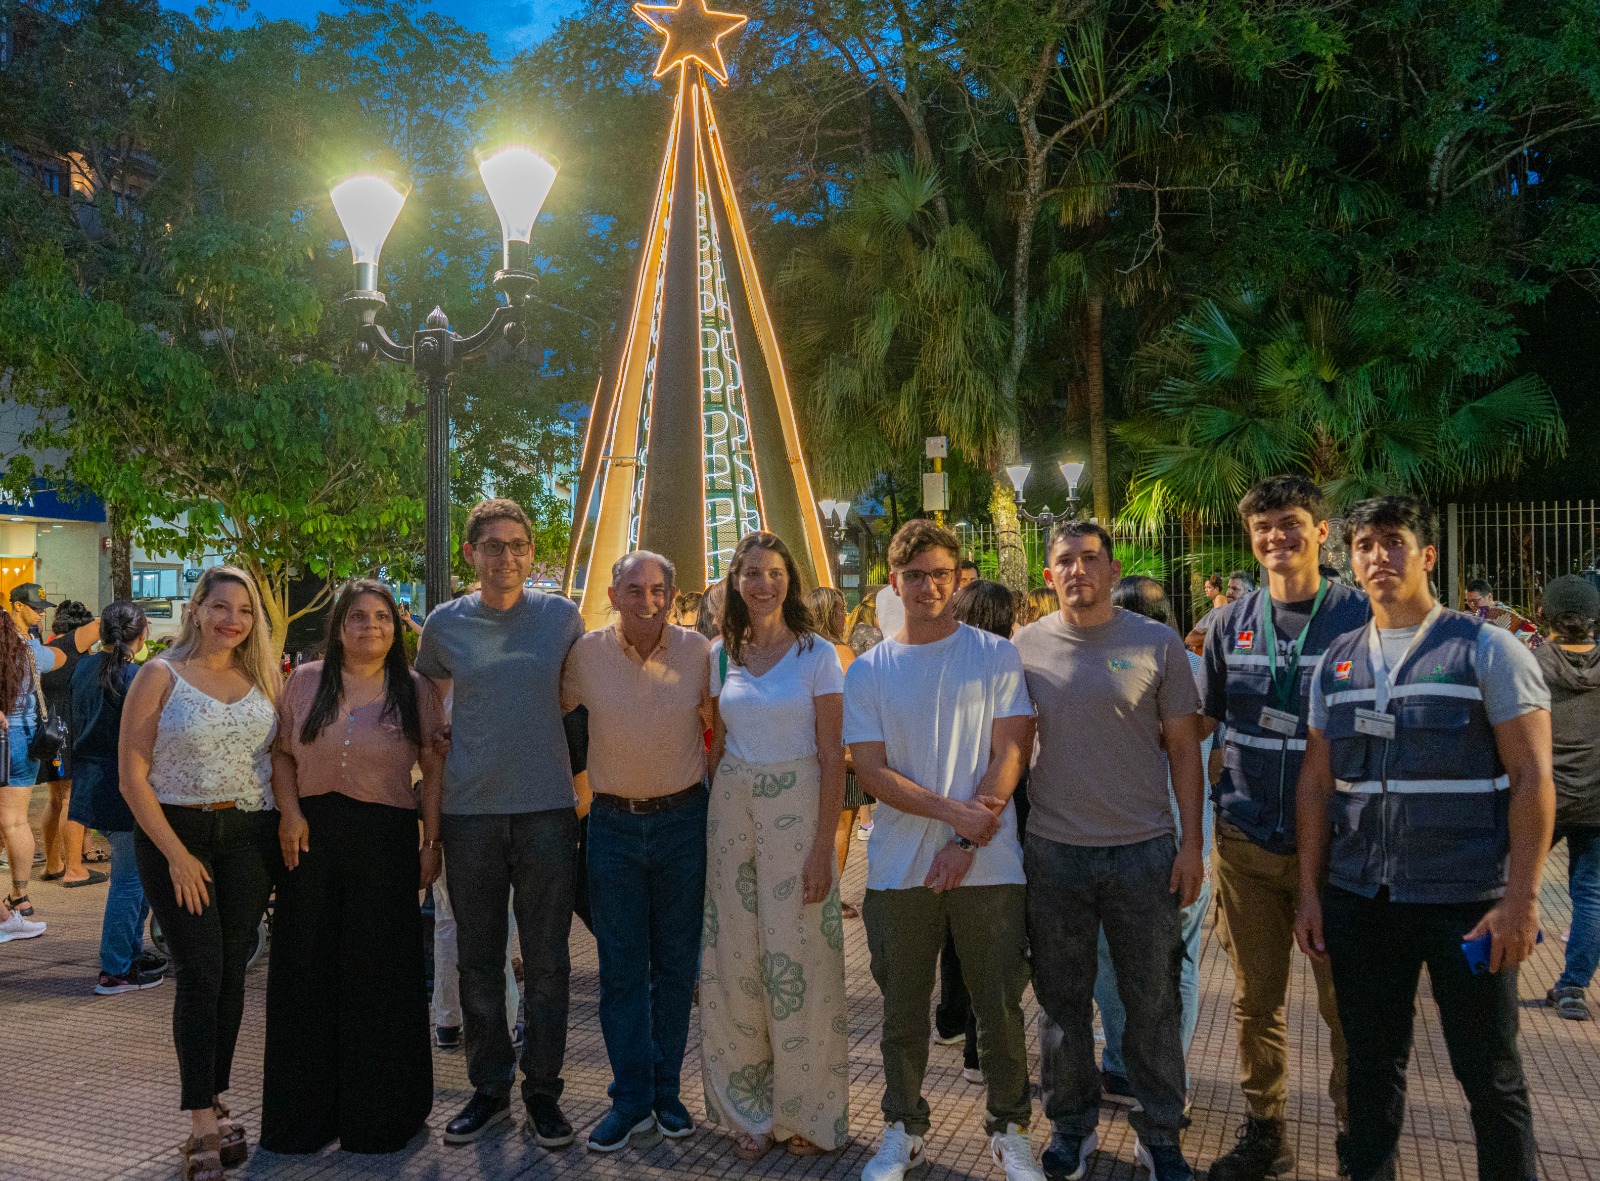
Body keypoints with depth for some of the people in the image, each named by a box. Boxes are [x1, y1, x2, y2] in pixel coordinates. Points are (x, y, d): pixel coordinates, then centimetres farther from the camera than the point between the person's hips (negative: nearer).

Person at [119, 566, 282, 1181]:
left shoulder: (262, 678, 9)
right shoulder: (161, 676, -3)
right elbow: (133, 775, -6)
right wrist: (176, 854, -11)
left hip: (248, 835, 4)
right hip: (175, 832, -3)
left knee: (231, 972, 6)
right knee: (199, 973, -6)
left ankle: (215, 1103, 19)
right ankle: (203, 1124, 0)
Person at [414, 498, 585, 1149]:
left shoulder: (563, 617, 2)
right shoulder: (444, 624, 3)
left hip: (547, 808, -1)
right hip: (470, 810, 1)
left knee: (546, 960, 5)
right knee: (478, 961, 10)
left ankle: (543, 1089, 19)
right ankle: (489, 1088, 25)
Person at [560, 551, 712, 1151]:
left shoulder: (697, 650, -5)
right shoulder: (587, 653, -5)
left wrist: (710, 798, 5)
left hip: (683, 820, 0)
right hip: (614, 824, 0)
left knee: (676, 963, 9)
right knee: (621, 967, 4)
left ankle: (666, 1091, 23)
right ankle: (631, 1101, 15)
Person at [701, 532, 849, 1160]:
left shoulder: (817, 654, -5)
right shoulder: (722, 654, 7)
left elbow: (832, 759, -7)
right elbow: (717, 747, 13)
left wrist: (822, 848, -12)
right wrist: (712, 823, 5)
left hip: (797, 809, -3)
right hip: (732, 809, 4)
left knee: (796, 955, 0)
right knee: (736, 958, 6)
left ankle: (807, 1111, 18)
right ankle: (749, 1108, 22)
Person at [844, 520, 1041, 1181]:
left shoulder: (997, 656, 1)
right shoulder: (867, 671, 4)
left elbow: (1010, 754, -4)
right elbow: (871, 772, -3)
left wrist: (968, 841, -13)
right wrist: (956, 811, -15)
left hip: (989, 862, -1)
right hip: (898, 868, 1)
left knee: (1000, 1005, 7)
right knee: (902, 1007, 11)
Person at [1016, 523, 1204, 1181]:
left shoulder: (1157, 644, -2)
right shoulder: (1024, 647, 2)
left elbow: (1183, 748, 1)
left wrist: (1191, 843, -3)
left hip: (1144, 852, -1)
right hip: (1053, 850, 1)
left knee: (1153, 1002, 8)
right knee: (1061, 1000, 12)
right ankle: (1071, 1124, 30)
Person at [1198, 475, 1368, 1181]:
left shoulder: (1360, 616, -4)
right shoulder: (1232, 623, 5)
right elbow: (1200, 723, 12)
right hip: (1247, 843, 3)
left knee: (1346, 1004, 8)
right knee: (1255, 1001, 12)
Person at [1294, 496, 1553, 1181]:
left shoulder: (1489, 652, -3)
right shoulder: (1336, 663, 9)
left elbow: (1532, 779, -6)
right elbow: (1317, 784, 11)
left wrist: (1521, 898, -13)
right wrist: (1310, 892, 7)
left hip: (1466, 901, -3)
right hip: (1358, 898, 4)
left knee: (1489, 1073, 8)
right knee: (1372, 1062, 15)